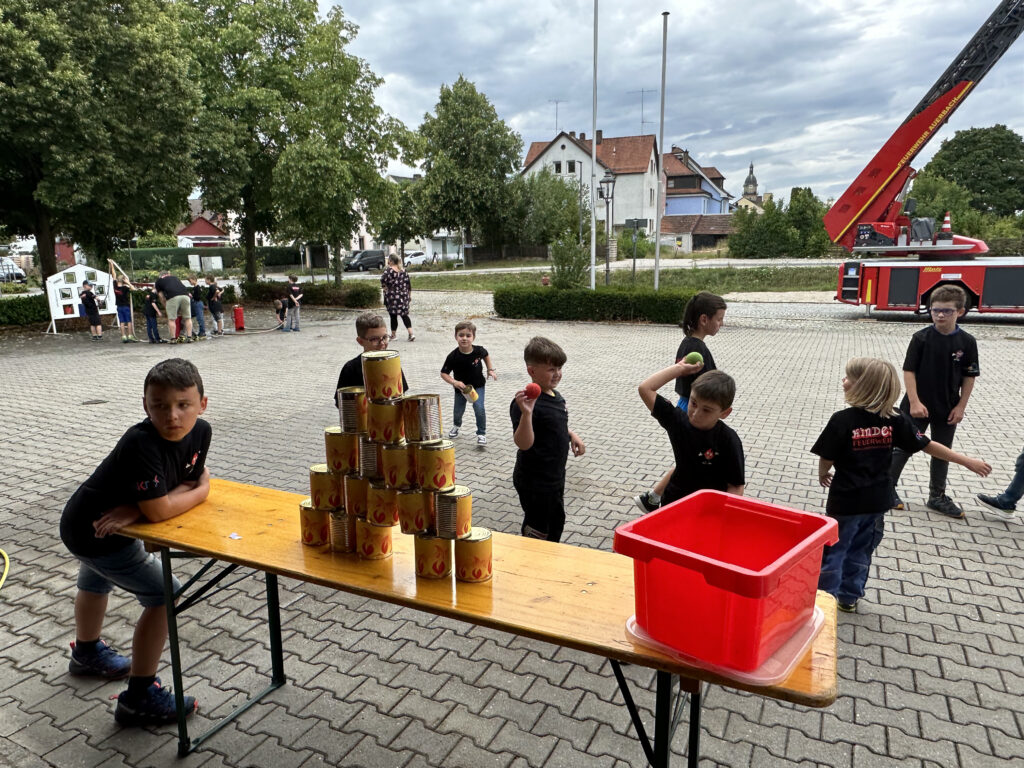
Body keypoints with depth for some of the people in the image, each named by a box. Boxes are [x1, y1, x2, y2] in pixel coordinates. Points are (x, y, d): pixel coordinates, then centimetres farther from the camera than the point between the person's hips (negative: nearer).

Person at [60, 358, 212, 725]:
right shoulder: (142, 444, -38)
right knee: (163, 596, -11)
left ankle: (86, 653, 63)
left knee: (96, 583, 33)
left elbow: (190, 481, -11)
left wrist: (131, 510, -24)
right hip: (92, 532, -9)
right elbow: (158, 511, -39)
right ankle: (139, 697, 4)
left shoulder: (200, 432, -17)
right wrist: (199, 490, -22)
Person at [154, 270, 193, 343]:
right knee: (187, 318, 10)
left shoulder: (159, 280, 25)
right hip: (185, 295, 3)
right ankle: (189, 337, 7)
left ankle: (173, 339, 2)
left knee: (171, 319, 4)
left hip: (172, 297, -3)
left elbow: (161, 296, 21)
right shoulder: (174, 277, 34)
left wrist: (166, 307, 29)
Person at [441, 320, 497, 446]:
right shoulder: (453, 357, -24)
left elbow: (486, 355, 7)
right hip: (461, 387, 0)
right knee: (458, 409, 14)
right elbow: (444, 373, -15)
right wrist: (454, 382, -30)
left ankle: (481, 433, 4)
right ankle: (456, 425, 51)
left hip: (478, 385, 0)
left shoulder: (478, 350, -19)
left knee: (479, 408, -16)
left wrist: (490, 370, 0)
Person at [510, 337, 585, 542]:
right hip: (534, 481, -10)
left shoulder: (555, 396, 5)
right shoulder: (525, 402, -25)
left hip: (555, 476, 10)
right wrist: (526, 412, -46)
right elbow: (523, 443, -32)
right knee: (537, 530, 6)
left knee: (557, 521, 26)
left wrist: (572, 435, 5)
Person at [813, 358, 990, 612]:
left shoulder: (842, 420, -20)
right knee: (860, 549, 20)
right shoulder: (895, 419, -5)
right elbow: (928, 446, 2)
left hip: (846, 500, -5)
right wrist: (968, 461, 14)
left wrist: (823, 475, 9)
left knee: (833, 550, 8)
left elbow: (826, 459, -14)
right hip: (877, 500, 6)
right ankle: (849, 596, 32)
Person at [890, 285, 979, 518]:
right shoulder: (921, 338, -11)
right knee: (904, 448, 5)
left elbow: (969, 376, 2)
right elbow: (909, 370, -10)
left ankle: (937, 496, 28)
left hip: (948, 409, 3)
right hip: (918, 406, -3)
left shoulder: (967, 342, -4)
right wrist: (914, 402, -15)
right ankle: (888, 488, 19)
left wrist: (961, 406, -1)